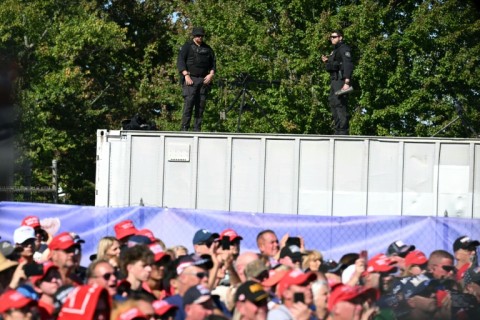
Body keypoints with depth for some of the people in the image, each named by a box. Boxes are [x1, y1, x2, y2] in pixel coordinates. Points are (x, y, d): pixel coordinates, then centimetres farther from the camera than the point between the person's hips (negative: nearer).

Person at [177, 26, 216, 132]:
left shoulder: (207, 49, 18)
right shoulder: (187, 47, 5)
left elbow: (213, 63, 18)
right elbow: (180, 61, -3)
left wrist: (211, 74, 0)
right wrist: (186, 75, -14)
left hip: (204, 80, 4)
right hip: (190, 79, -4)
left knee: (201, 105, 0)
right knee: (189, 102, -14)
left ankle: (197, 128, 2)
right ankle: (184, 128, -15)